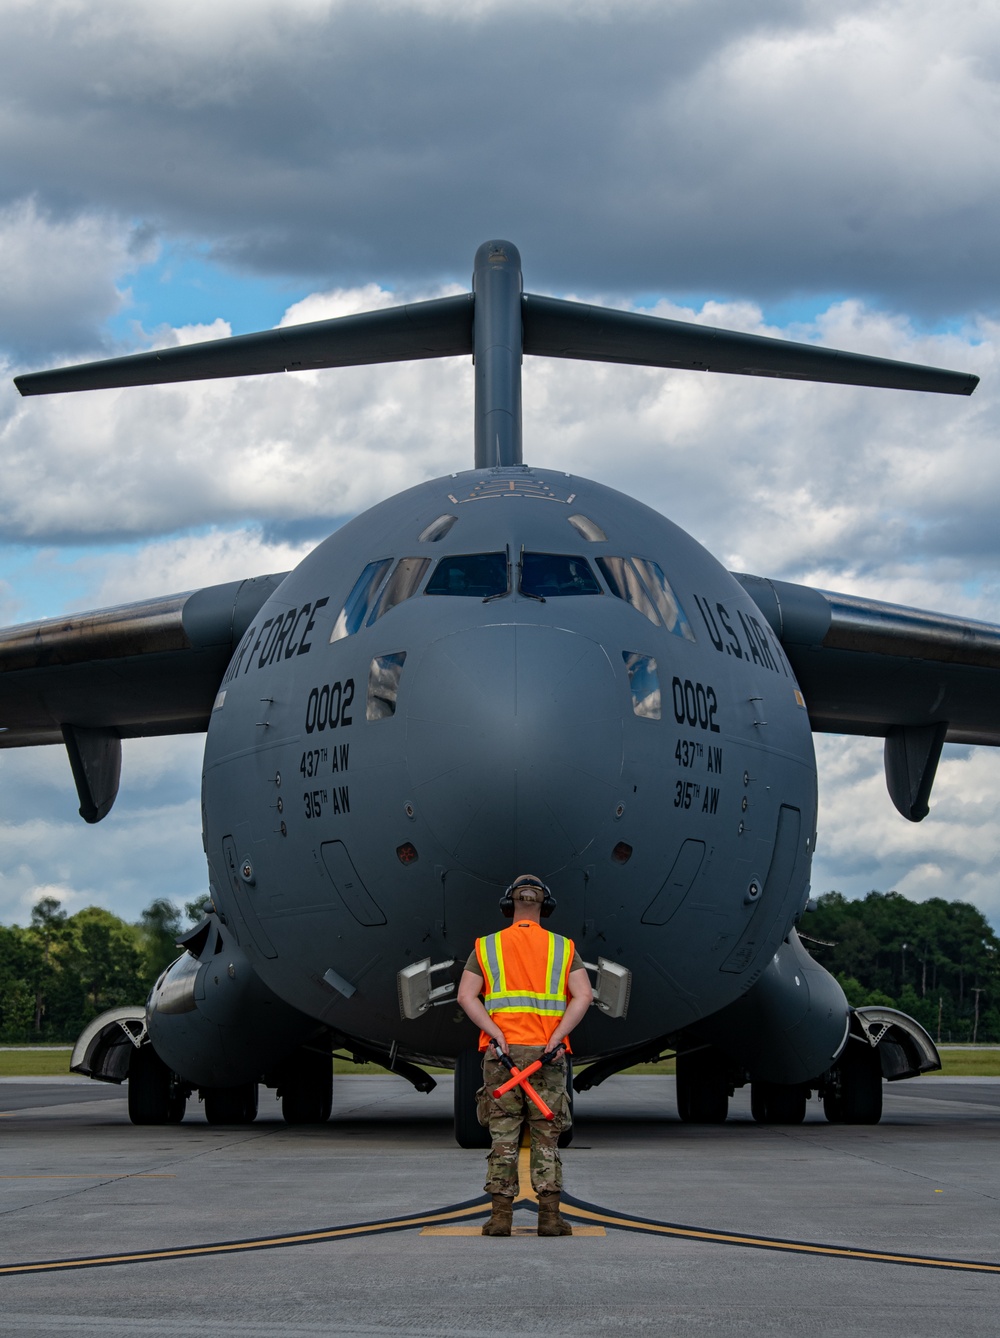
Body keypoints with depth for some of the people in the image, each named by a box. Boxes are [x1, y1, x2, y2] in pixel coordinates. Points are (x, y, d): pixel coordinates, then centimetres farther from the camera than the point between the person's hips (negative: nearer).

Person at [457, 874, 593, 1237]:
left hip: (502, 1055, 0)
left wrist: (497, 1034, -13)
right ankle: (549, 1216, -3)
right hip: (548, 1056, 0)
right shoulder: (563, 948, 7)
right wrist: (556, 1038, -13)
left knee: (503, 1138, 3)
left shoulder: (486, 947, 7)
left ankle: (501, 1216, -3)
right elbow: (583, 995, -8)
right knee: (546, 1139, 4)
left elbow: (466, 995, -7)